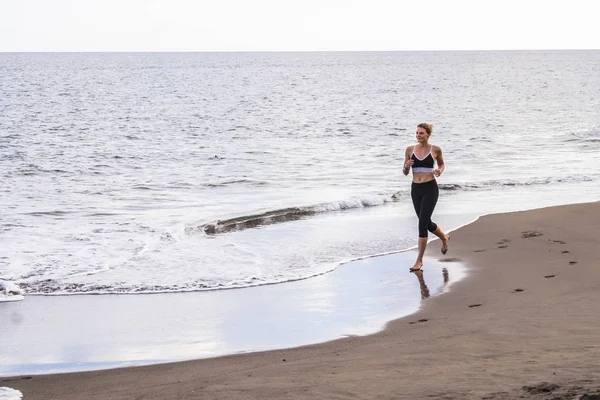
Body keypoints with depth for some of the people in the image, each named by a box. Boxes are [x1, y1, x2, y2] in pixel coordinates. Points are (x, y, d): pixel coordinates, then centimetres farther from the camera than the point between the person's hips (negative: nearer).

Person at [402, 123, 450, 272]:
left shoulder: (435, 149, -3)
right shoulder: (410, 149, 3)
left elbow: (442, 164, 15)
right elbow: (405, 172, 8)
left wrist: (440, 170, -7)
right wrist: (406, 166, -14)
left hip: (430, 189, -4)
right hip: (415, 189, 4)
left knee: (423, 223, -11)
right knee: (426, 222, 17)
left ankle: (419, 260, -4)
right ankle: (444, 238, 50)